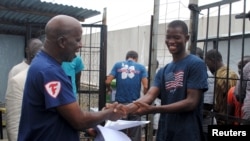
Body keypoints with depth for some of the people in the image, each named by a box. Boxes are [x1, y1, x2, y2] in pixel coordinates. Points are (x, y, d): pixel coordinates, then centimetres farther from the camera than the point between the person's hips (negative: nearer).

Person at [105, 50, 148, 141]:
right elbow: (145, 87, -7)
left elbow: (108, 82, -4)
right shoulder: (141, 67, 4)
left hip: (120, 103, 1)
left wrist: (109, 89, 18)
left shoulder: (118, 65, 6)